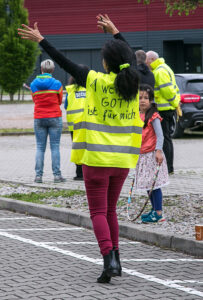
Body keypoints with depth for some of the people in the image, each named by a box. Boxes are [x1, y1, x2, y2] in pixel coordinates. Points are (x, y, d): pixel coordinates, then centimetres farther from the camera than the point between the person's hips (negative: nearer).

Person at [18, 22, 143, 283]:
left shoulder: (96, 82, -11)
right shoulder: (132, 82, 3)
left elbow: (64, 63, -6)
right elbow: (129, 59, 25)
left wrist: (41, 40, 2)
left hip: (97, 158, -5)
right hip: (122, 158, 5)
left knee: (98, 212, -1)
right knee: (110, 210, 19)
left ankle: (109, 260, -17)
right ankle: (115, 259, 18)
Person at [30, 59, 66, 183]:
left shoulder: (33, 84, 2)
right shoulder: (57, 84, -5)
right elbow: (60, 101, 6)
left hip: (39, 118, 2)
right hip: (55, 117, -2)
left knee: (40, 147, 5)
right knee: (55, 147, 0)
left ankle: (38, 175, 0)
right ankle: (57, 174, -3)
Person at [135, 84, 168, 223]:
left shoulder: (153, 117, -12)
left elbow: (160, 135, -16)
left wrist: (158, 151, -26)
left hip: (152, 154, -8)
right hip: (142, 155, 8)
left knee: (154, 184, -7)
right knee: (148, 184, 12)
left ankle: (158, 214, -5)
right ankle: (154, 210, 21)